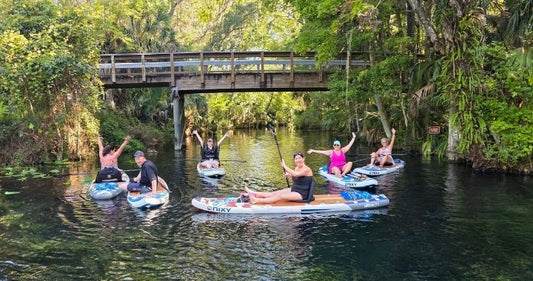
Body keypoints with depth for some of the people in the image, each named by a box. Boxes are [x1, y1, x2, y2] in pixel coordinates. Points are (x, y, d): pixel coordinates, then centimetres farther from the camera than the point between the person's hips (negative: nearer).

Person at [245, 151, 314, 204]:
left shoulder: (306, 169, -19)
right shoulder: (297, 168, 8)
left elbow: (296, 174, -37)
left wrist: (284, 166, -29)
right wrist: (289, 175, 4)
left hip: (302, 194, -9)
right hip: (294, 190, 9)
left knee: (279, 196, -19)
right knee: (275, 193, -2)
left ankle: (257, 200, -25)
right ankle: (256, 194, -4)